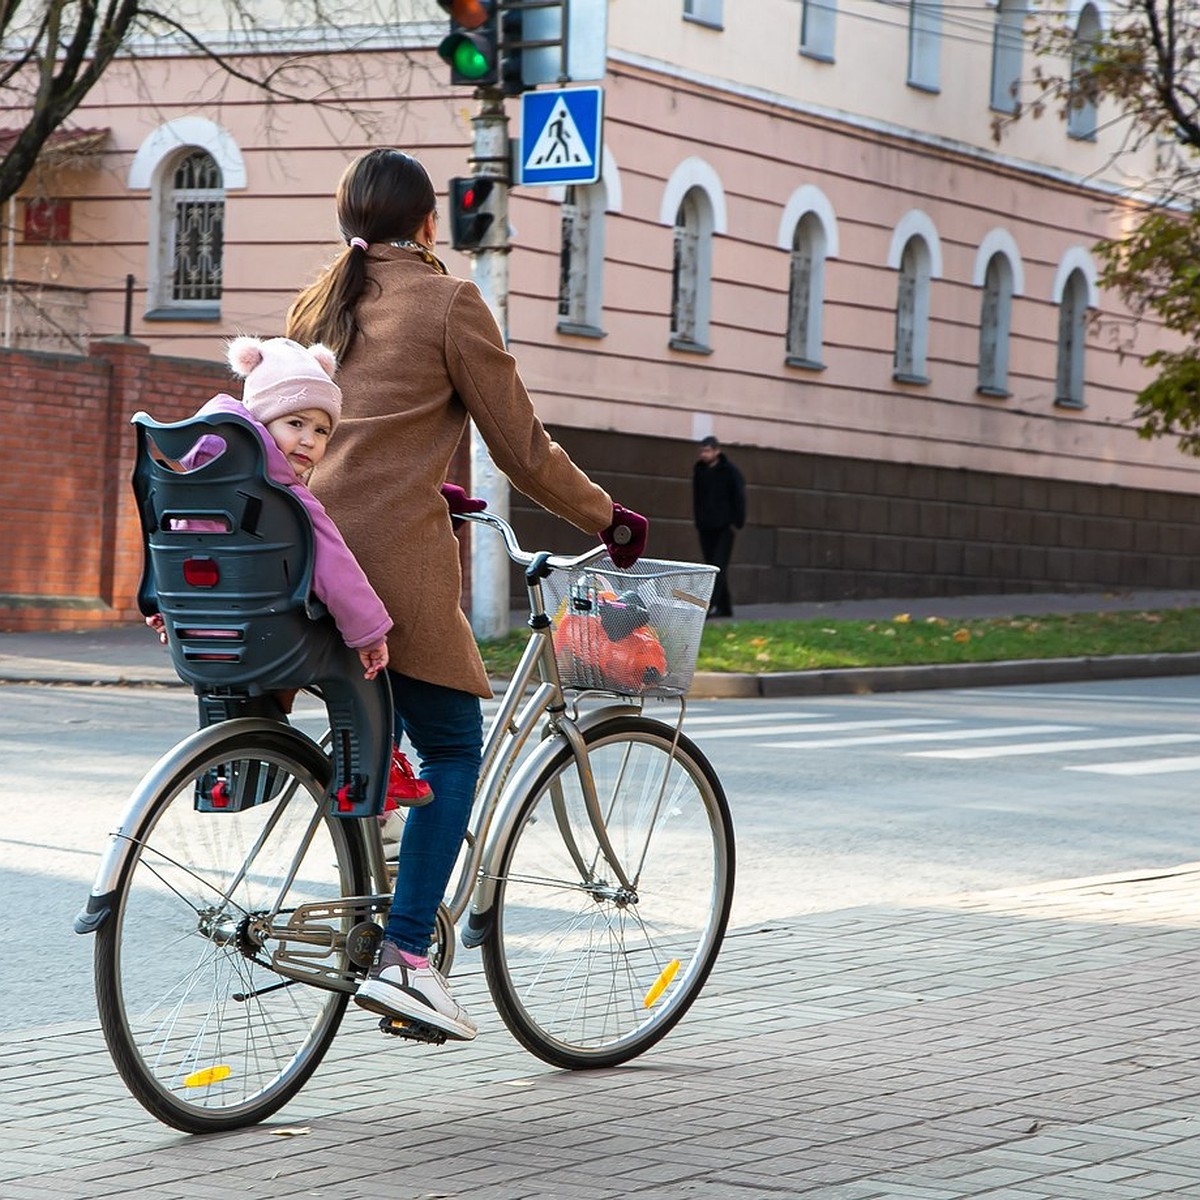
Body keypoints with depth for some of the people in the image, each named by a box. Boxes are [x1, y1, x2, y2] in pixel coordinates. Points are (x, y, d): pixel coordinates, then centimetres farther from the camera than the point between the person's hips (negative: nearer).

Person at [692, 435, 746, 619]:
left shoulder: (730, 471, -5)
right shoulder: (699, 471, 10)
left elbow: (739, 498, -5)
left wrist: (737, 522, -11)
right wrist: (698, 521, 11)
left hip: (724, 527, -6)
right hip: (706, 527, 6)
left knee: (719, 567, -13)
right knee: (713, 567, 7)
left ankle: (713, 605, -20)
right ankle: (725, 606, 14)